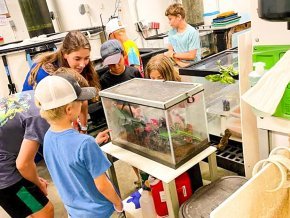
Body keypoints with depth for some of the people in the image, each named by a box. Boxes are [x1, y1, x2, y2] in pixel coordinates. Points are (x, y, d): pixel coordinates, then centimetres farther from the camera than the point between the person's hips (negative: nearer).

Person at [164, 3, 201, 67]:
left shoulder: (192, 32, -8)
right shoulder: (171, 32, 8)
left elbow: (191, 56, -10)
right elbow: (171, 52, 3)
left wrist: (173, 54, -6)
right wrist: (179, 63, -14)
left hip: (192, 65, -4)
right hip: (178, 65, 4)